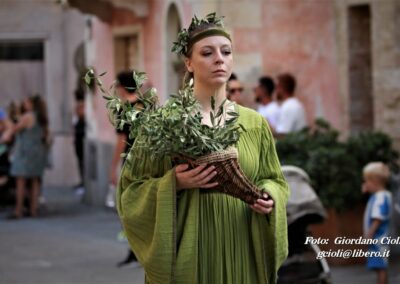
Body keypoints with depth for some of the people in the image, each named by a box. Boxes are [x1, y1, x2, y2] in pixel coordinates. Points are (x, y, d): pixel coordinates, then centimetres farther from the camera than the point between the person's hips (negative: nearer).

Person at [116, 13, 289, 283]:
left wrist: (269, 199, -8)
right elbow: (131, 190, -4)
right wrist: (174, 184, -20)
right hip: (186, 251, -3)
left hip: (240, 252, 3)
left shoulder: (255, 123, 6)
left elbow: (274, 180, 14)